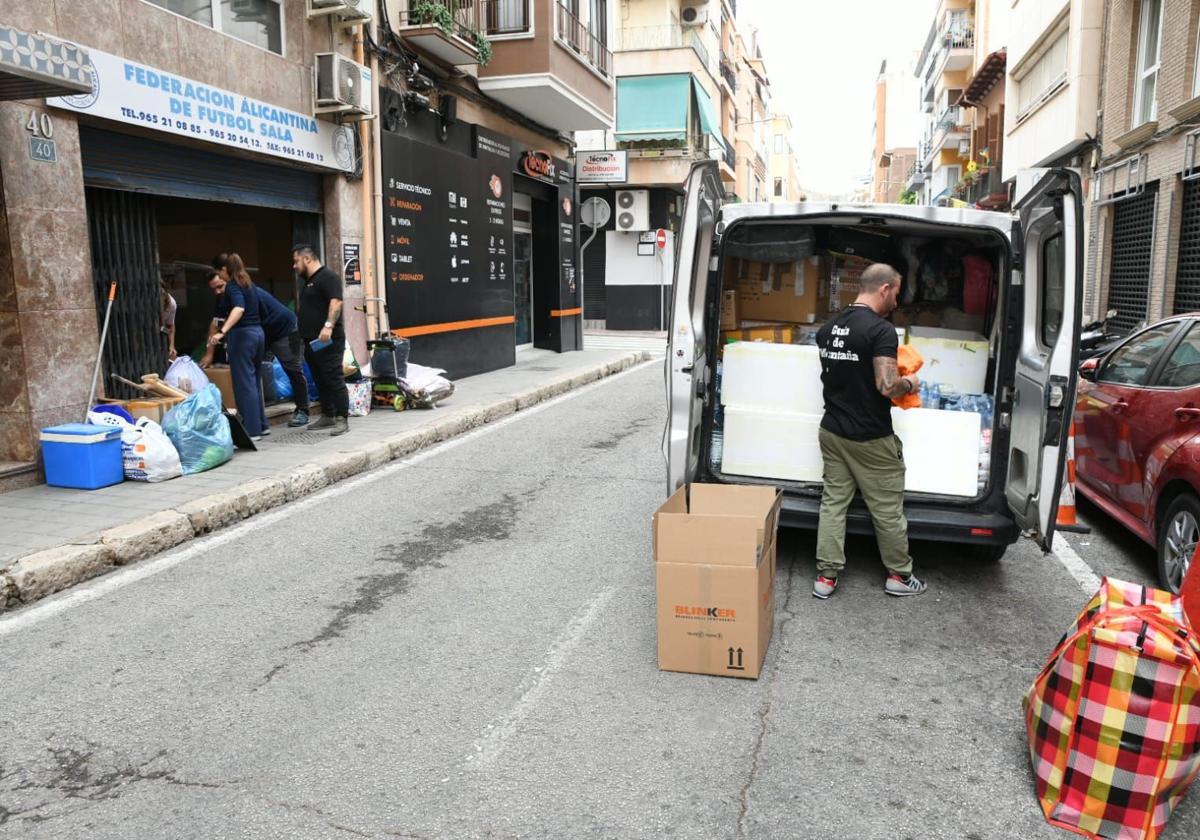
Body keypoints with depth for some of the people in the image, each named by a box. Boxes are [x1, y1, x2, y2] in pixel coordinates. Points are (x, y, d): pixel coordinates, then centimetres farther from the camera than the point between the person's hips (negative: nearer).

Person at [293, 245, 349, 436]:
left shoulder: (327, 277, -8)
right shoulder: (309, 281, 22)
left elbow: (336, 302, -21)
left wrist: (329, 325, -32)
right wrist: (305, 337, 23)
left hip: (327, 340, -10)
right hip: (312, 341, 10)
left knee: (334, 379, -10)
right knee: (320, 380, 12)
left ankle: (342, 420, -10)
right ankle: (327, 416, 20)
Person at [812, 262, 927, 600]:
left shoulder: (828, 328, 6)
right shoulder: (881, 330, -19)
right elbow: (887, 386, -25)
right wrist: (910, 383, -4)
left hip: (832, 431, 7)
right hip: (870, 439, -6)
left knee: (833, 501, 10)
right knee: (887, 509, 9)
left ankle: (826, 576, 12)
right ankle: (899, 575, 23)